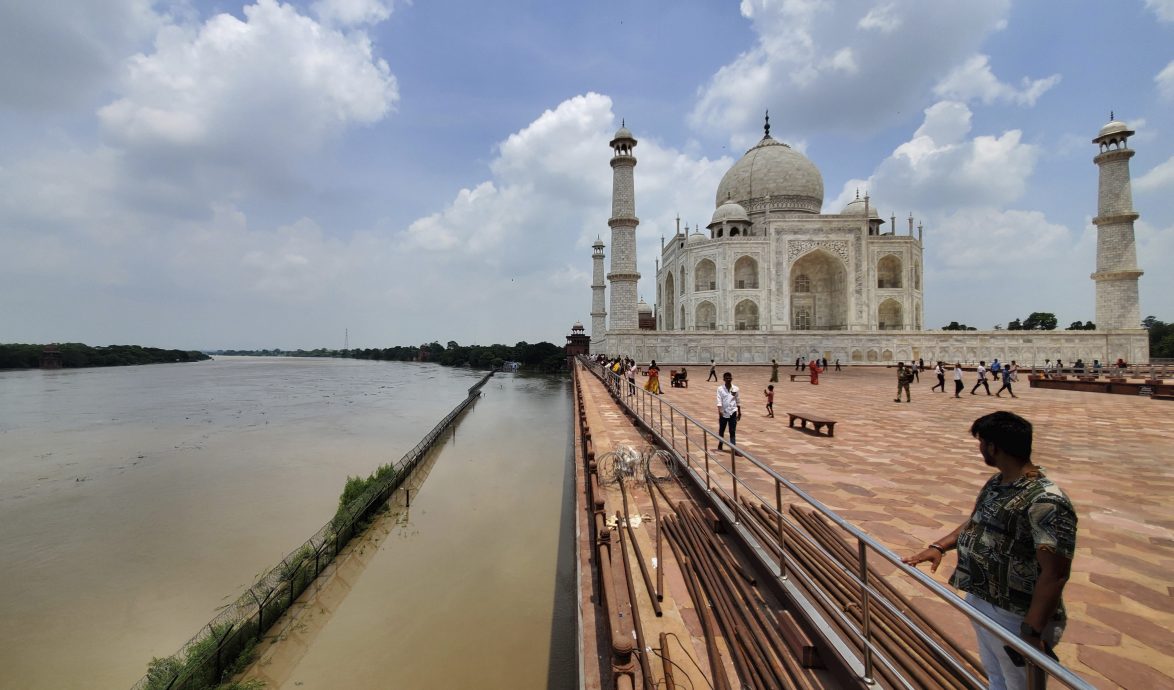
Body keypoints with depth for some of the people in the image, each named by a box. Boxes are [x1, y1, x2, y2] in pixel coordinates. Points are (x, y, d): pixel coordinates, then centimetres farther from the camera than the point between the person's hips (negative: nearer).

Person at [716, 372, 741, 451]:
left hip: (732, 412, 1)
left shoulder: (735, 389, 1)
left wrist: (739, 412, 12)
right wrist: (720, 410, -26)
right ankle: (720, 445, 33)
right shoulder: (720, 389, -6)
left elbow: (738, 401, 10)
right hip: (723, 413, 0)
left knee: (732, 431, -1)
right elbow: (719, 400, -13)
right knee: (721, 430, 13)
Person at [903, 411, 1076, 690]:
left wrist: (1032, 632, -28)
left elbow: (1054, 574, -28)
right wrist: (940, 546, 4)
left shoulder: (1046, 502, -27)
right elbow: (977, 522, 16)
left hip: (1015, 618, -8)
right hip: (980, 603, 8)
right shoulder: (995, 483, 1)